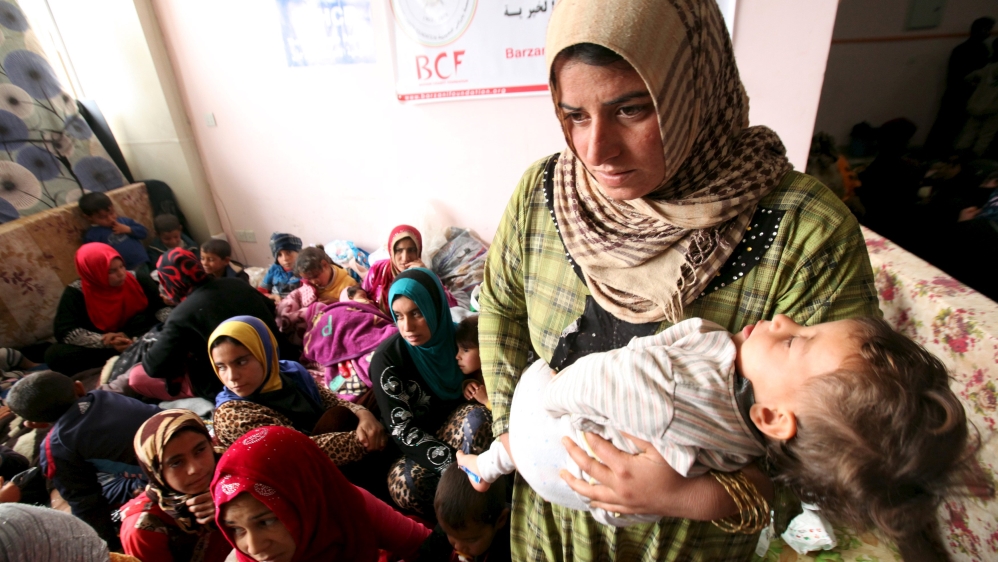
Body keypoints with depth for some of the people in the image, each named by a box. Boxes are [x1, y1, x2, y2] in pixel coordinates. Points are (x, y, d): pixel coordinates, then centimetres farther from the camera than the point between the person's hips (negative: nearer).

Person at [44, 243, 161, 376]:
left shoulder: (136, 280, -9)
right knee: (55, 355, -27)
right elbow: (65, 331, -14)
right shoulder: (76, 293, -10)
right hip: (100, 347, 1)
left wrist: (128, 334, -23)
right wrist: (107, 342, -28)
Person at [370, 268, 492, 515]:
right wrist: (455, 466, -32)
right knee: (406, 485, -34)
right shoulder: (387, 358, -20)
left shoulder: (458, 337, -10)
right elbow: (401, 428, -21)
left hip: (456, 428, 2)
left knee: (478, 416, -31)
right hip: (414, 445, -2)